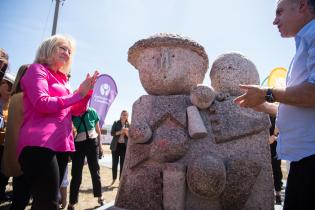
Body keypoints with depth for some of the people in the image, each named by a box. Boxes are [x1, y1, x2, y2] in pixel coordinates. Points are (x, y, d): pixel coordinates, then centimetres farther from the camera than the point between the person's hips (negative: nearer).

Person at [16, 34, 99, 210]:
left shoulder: (62, 79, 21)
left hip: (61, 145, 8)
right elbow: (42, 103, -15)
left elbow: (77, 111, 18)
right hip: (40, 144, -8)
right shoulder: (37, 70, 1)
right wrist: (78, 95, -10)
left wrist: (88, 91, 3)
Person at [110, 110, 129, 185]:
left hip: (124, 146, 0)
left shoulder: (128, 125, 5)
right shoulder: (116, 123, 3)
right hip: (116, 146, 0)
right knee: (114, 163, 5)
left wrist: (126, 132, -16)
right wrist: (120, 132, -19)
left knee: (122, 164, 3)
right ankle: (114, 179, 24)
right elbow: (112, 133, -6)